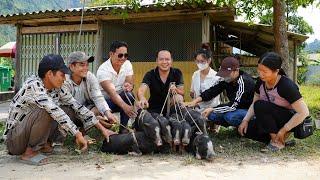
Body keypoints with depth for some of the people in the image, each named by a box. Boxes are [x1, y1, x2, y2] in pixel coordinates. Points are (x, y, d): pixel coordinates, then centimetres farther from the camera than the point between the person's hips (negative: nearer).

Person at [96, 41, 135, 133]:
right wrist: (125, 106, -52)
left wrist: (128, 86, -37)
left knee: (128, 94, -28)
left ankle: (123, 128, -16)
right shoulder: (103, 70, -22)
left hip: (120, 98, 4)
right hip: (104, 100, -4)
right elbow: (111, 92, -35)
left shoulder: (127, 64, -5)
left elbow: (130, 83, -10)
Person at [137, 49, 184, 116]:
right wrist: (142, 99, -52)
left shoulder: (177, 73, -5)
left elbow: (182, 93, -9)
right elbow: (141, 90, -27)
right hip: (154, 109, 0)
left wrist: (176, 90, -35)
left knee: (179, 98, -25)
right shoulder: (150, 75, -10)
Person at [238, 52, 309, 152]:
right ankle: (280, 138, 5)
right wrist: (245, 120, -12)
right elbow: (254, 104, 3)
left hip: (290, 120, -7)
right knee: (246, 130, -8)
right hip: (275, 120, 7)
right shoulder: (261, 82, -5)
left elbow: (304, 112, -26)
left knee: (260, 106, -29)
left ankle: (277, 142, -15)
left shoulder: (286, 85, -26)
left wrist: (284, 130, -24)